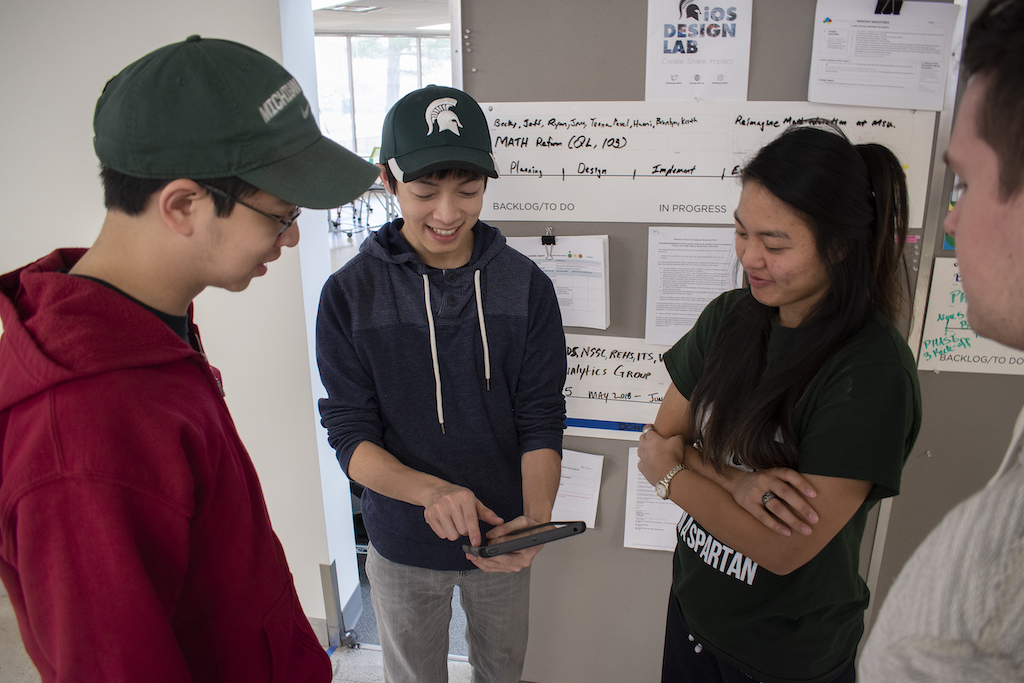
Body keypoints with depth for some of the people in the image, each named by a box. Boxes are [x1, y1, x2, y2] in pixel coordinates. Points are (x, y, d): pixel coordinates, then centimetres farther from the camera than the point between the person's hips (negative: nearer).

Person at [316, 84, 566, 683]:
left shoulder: (527, 286, -11)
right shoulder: (350, 295, -14)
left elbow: (541, 420, -10)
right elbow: (350, 434, -13)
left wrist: (537, 518, -27)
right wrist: (429, 491, -31)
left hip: (501, 538, 1)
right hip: (403, 545, 0)